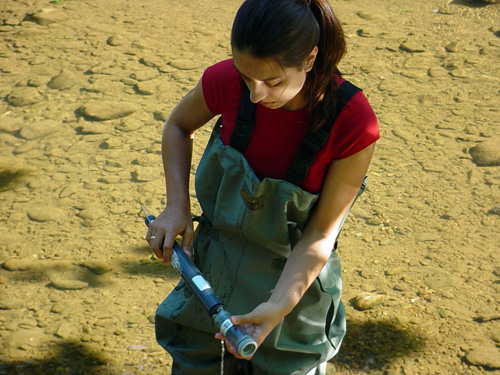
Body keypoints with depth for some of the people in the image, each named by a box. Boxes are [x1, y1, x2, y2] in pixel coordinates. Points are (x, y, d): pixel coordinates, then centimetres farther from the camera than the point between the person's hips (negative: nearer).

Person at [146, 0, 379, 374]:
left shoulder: (353, 123, -27)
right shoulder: (227, 81, -19)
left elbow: (321, 232, -18)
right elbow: (179, 126, 4)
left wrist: (279, 307, -29)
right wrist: (177, 206, -8)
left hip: (295, 277, -3)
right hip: (213, 265, 3)